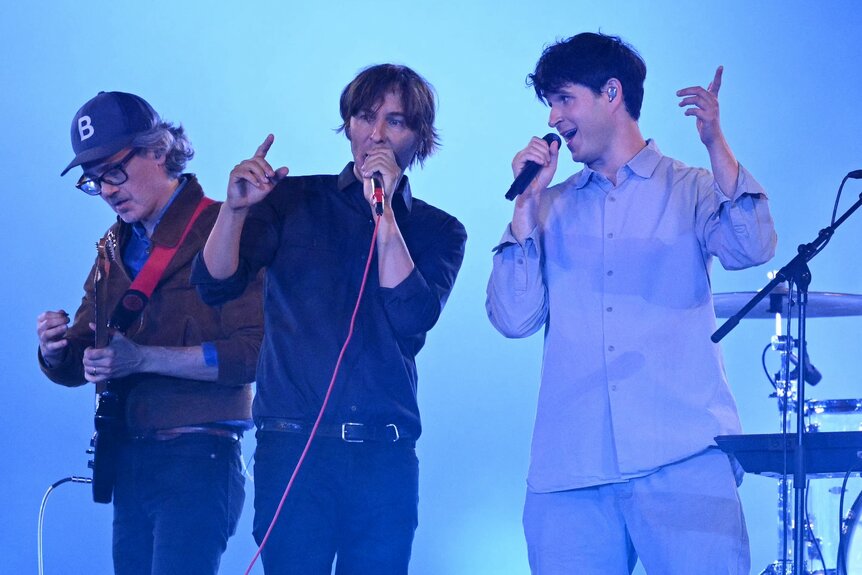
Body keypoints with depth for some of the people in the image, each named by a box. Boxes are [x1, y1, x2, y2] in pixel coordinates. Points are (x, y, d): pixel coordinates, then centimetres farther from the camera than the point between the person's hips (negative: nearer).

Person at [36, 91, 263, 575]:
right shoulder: (116, 249, 18)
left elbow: (254, 353, -15)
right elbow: (74, 368, 18)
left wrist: (143, 358, -20)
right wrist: (55, 349, -6)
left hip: (197, 459, -7)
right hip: (129, 463, 7)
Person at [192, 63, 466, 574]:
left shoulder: (438, 231, 10)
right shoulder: (293, 200, 10)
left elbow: (412, 317, -7)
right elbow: (216, 285, -1)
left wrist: (383, 212, -10)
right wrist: (235, 209, -19)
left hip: (385, 455, 1)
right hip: (292, 445, -1)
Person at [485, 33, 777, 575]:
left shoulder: (691, 190, 12)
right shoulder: (553, 209, 19)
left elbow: (751, 249, -8)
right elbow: (514, 319, 7)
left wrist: (716, 144, -18)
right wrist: (527, 202, 2)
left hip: (684, 455, -2)